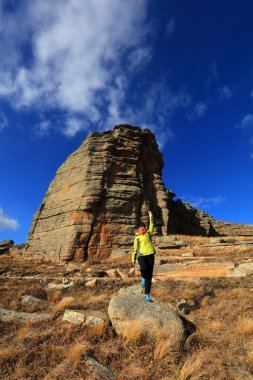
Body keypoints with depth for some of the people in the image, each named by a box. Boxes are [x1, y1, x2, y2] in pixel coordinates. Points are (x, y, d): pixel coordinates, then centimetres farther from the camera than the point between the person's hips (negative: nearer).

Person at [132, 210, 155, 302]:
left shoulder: (148, 234, 13)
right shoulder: (137, 237, 9)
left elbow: (151, 225, 7)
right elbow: (135, 248, 9)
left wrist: (151, 216, 2)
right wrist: (133, 258, 7)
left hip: (150, 255, 2)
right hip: (141, 255, -2)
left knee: (149, 275, 1)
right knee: (144, 268, -30)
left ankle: (147, 294, 10)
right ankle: (143, 278, 5)